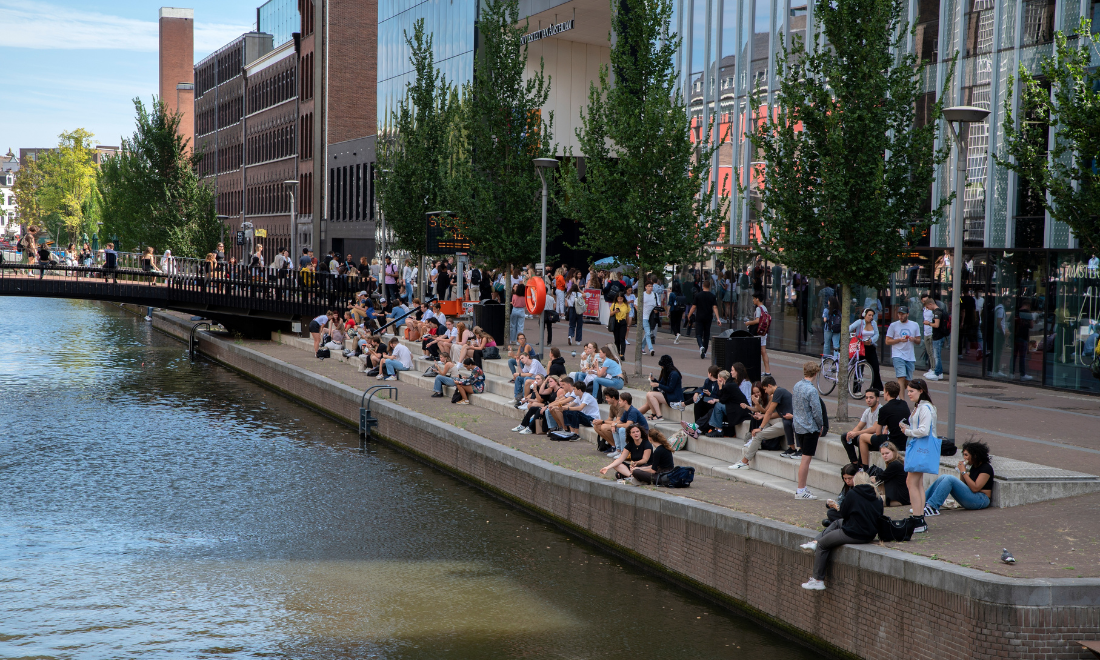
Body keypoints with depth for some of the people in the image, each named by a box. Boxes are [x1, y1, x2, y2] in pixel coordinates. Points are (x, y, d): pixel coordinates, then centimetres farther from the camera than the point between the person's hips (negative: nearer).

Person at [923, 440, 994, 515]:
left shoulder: (986, 467, -9)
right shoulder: (974, 467, 17)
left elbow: (975, 488, -19)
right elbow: (963, 484, 17)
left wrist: (964, 472, -13)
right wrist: (961, 472, 3)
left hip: (981, 500, -9)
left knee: (950, 478, -24)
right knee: (943, 477, -3)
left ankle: (932, 506, -33)